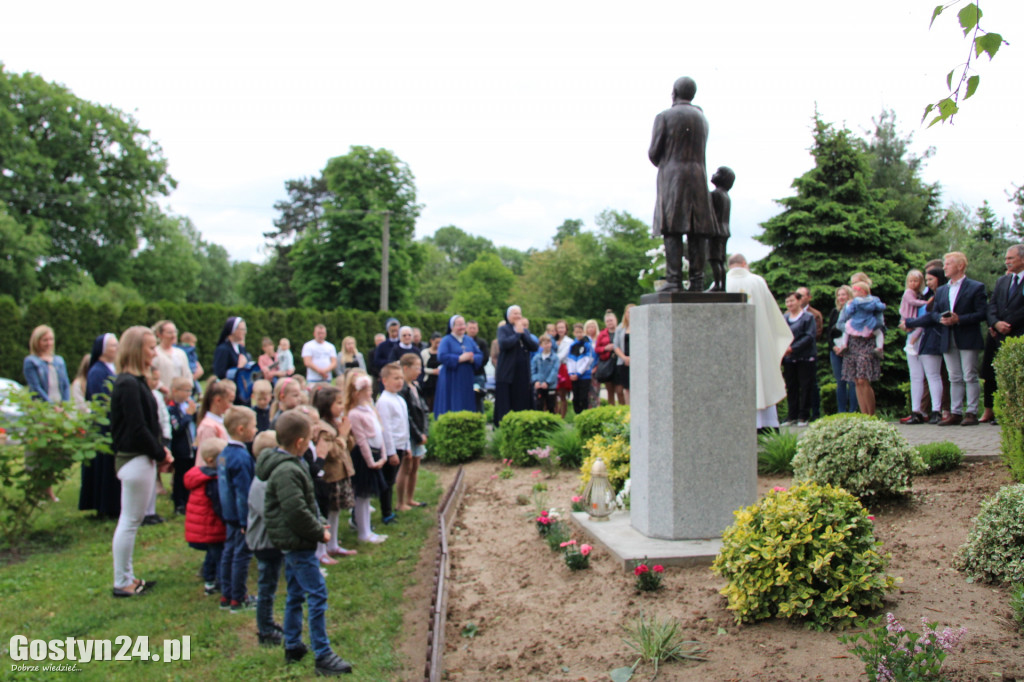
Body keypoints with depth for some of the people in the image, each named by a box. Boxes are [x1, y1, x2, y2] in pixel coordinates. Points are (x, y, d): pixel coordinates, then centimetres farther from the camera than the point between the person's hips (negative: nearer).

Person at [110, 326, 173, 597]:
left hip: (141, 458, 10)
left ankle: (127, 577, 26)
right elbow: (137, 429, -21)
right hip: (135, 459, -10)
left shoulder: (136, 382, 12)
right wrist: (160, 453, -11)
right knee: (130, 521, 0)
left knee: (131, 520, 16)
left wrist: (161, 449, 4)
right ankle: (122, 583, 10)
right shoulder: (128, 385, -19)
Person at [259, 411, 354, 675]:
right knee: (317, 596, -7)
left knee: (296, 594, 19)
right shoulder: (287, 471, -23)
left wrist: (318, 525, 9)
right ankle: (323, 656, -2)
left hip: (293, 542, 11)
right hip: (298, 543, -11)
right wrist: (320, 532, -14)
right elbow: (296, 511, -27)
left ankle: (293, 647, 29)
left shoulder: (289, 465, 10)